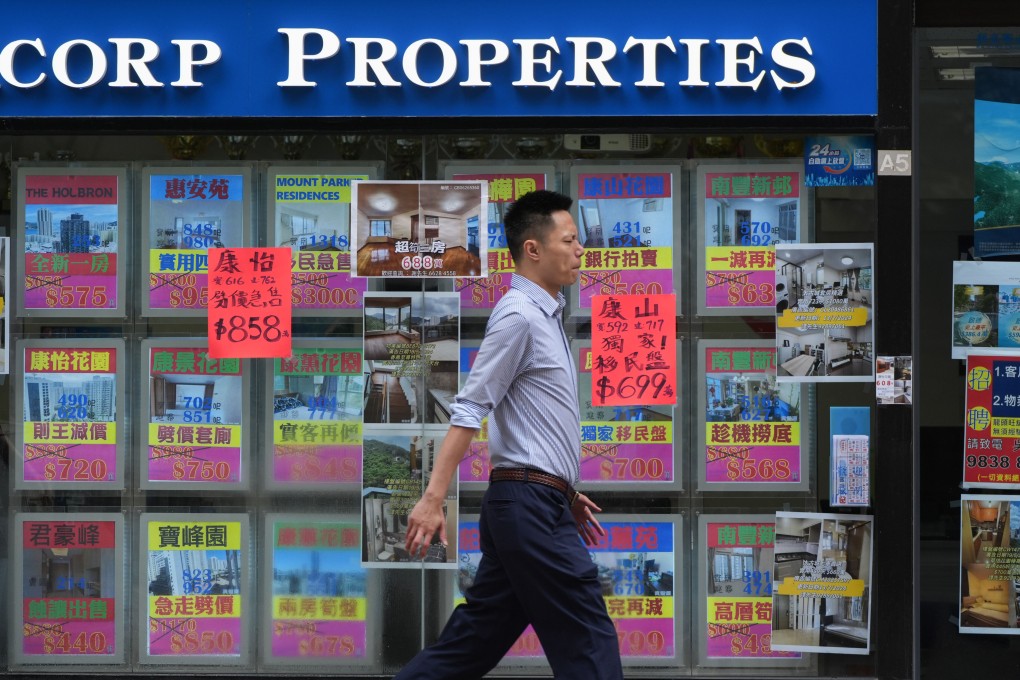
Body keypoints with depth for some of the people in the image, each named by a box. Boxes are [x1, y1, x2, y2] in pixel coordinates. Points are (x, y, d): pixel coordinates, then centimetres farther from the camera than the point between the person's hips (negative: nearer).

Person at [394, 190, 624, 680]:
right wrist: (433, 498, -23)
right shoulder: (518, 315, -12)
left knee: (475, 640, 9)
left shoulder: (545, 315, 17)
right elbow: (470, 409, -18)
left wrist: (566, 494, 26)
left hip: (543, 507, 9)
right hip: (529, 505, -9)